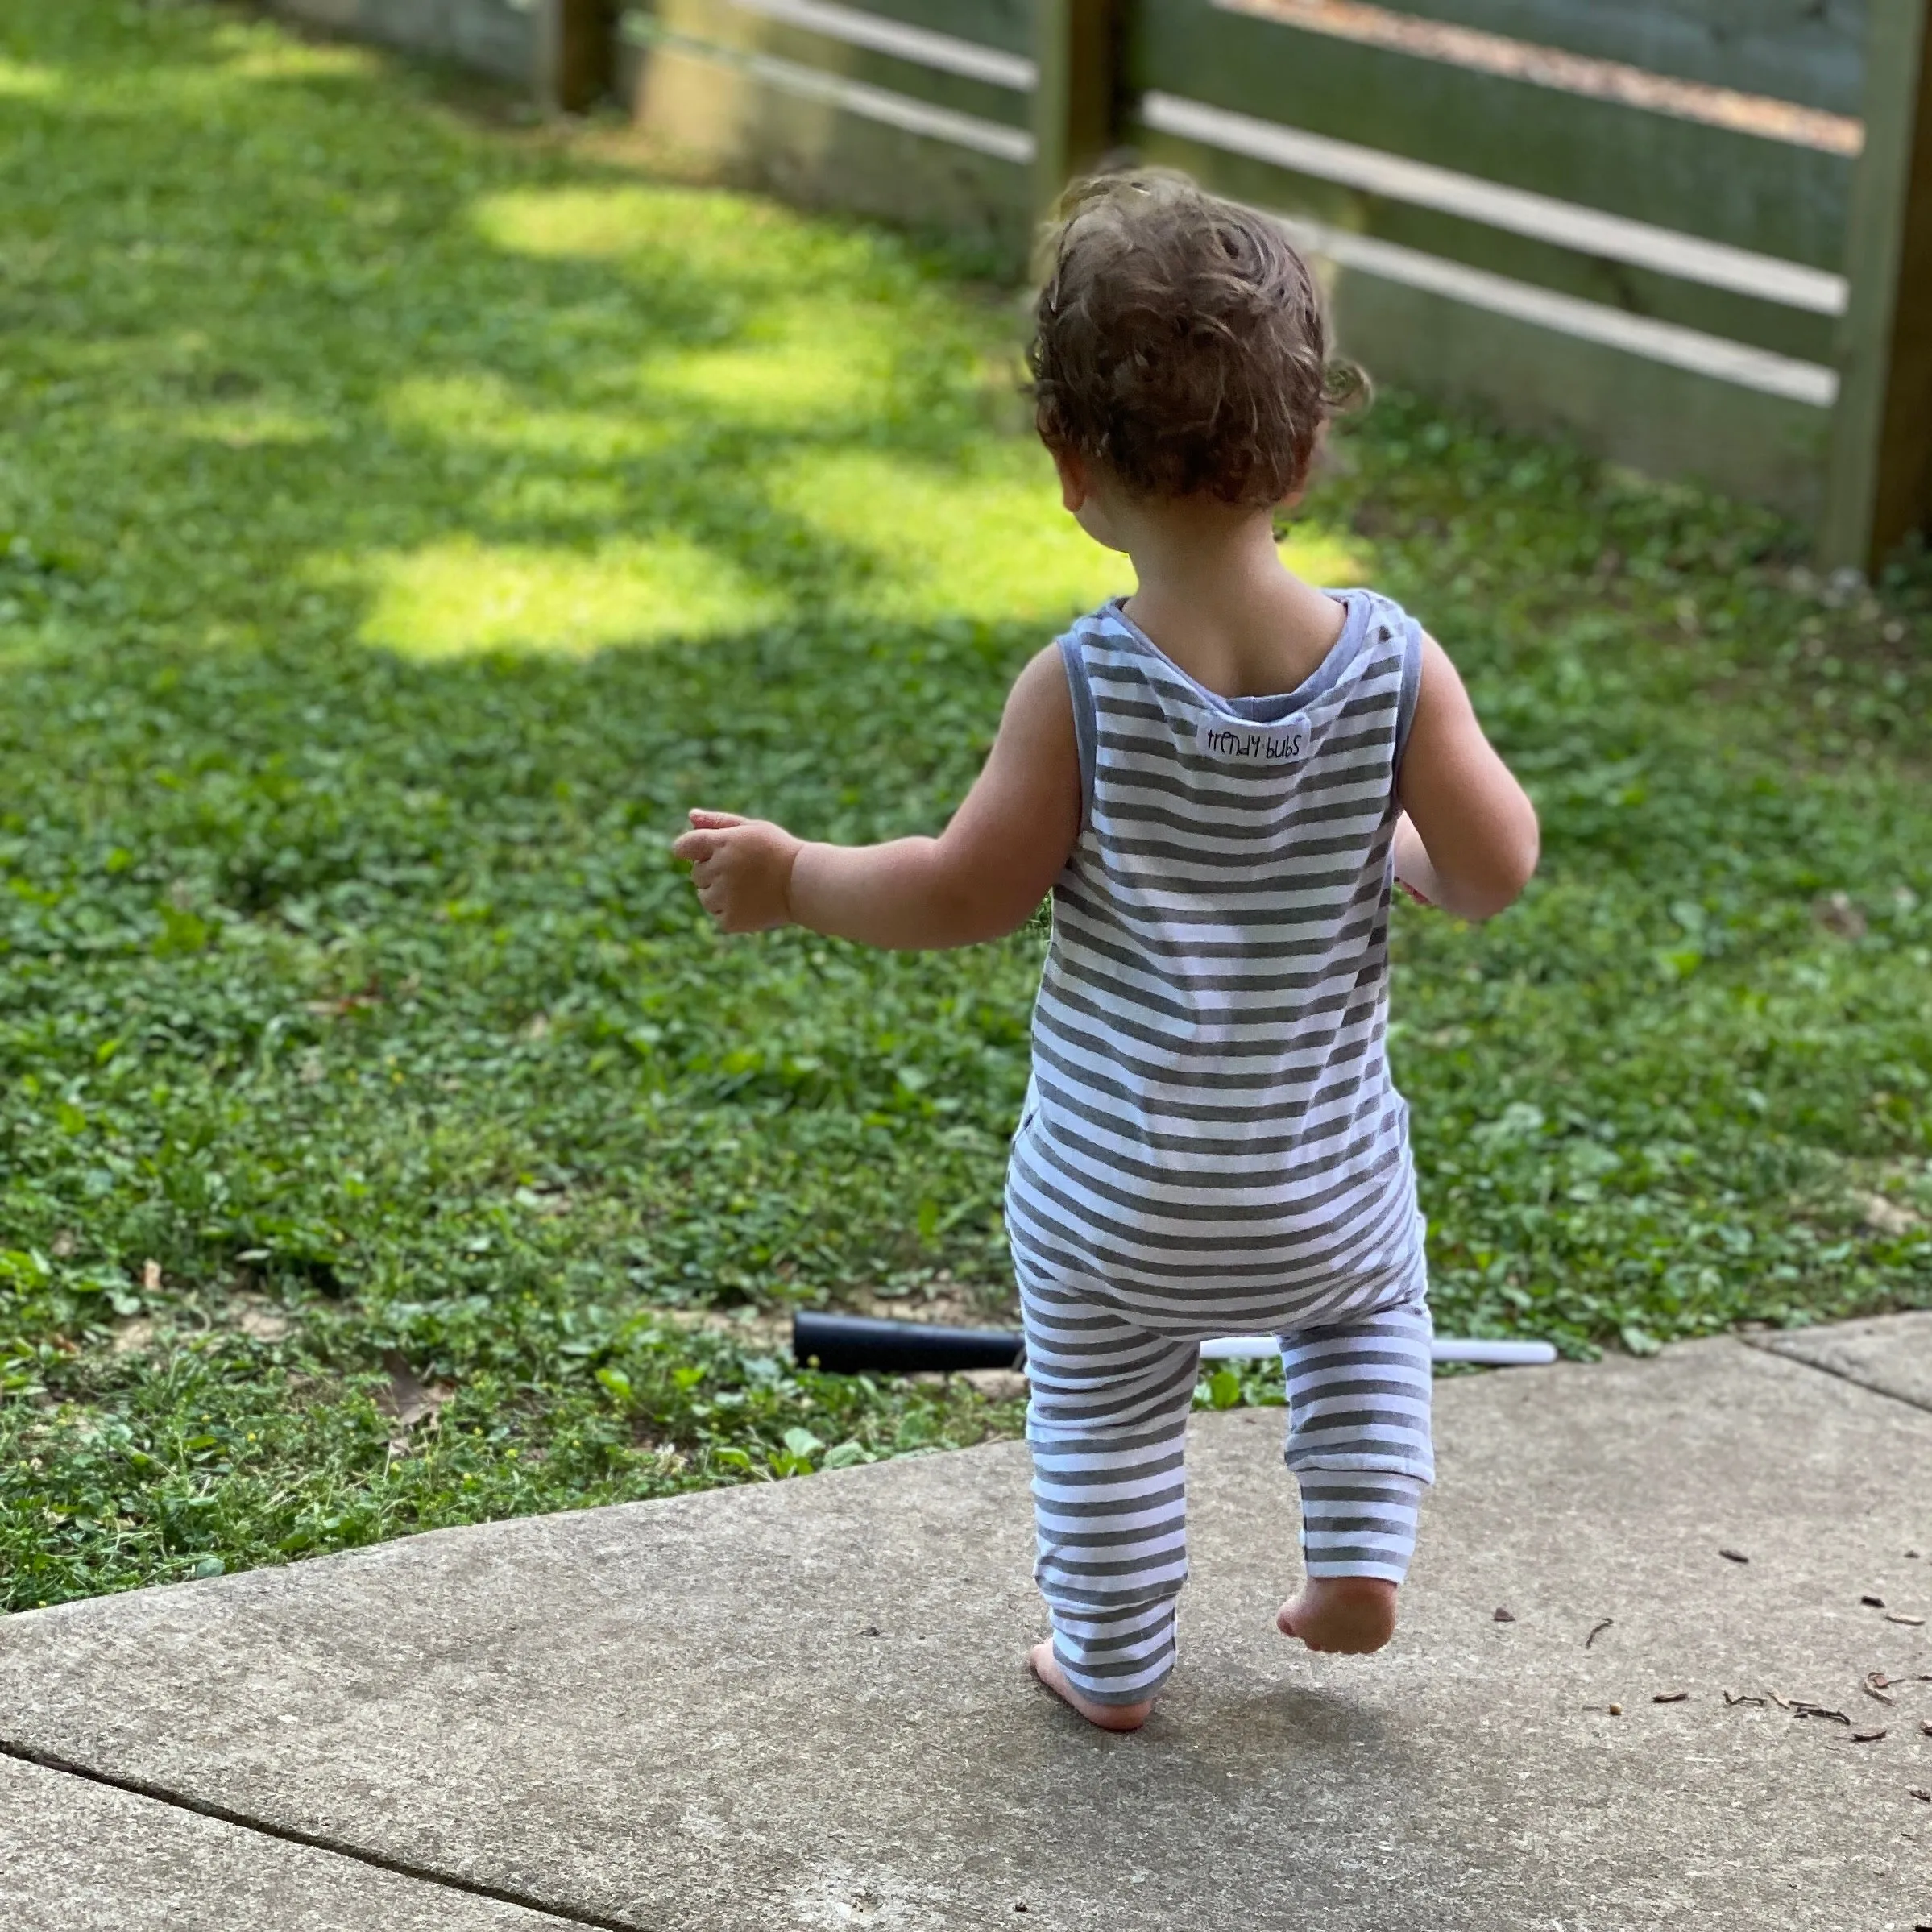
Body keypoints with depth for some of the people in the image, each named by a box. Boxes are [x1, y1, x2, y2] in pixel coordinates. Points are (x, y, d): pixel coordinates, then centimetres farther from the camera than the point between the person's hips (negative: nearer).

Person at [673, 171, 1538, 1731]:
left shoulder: (1081, 691, -20)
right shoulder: (1394, 666, -16)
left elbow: (972, 890, -13)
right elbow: (1494, 870, -10)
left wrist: (792, 879, 2)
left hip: (1109, 1201, -2)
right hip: (1327, 1185, 2)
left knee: (1103, 1416, 21)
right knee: (1376, 1308, 34)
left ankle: (1113, 1662, 34)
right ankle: (1359, 1563, 29)